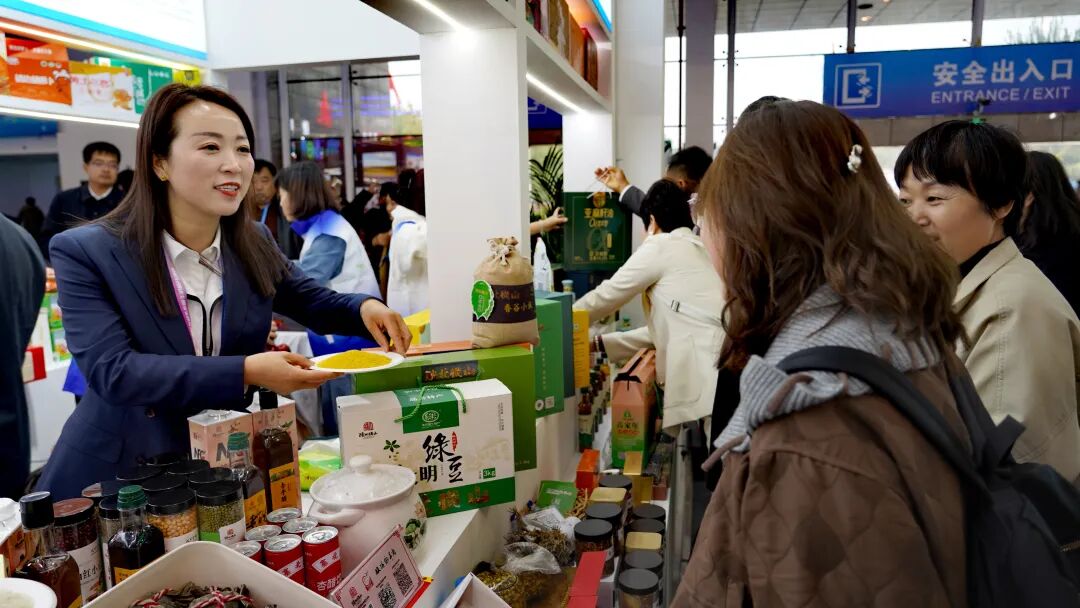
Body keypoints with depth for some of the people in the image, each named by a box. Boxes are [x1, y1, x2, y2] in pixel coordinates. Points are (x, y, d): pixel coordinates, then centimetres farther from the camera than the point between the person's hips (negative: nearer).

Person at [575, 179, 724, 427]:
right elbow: (666, 327, 27)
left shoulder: (661, 246, 1)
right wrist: (600, 343, 29)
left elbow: (607, 296, 8)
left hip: (709, 368, -8)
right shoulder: (699, 248, 26)